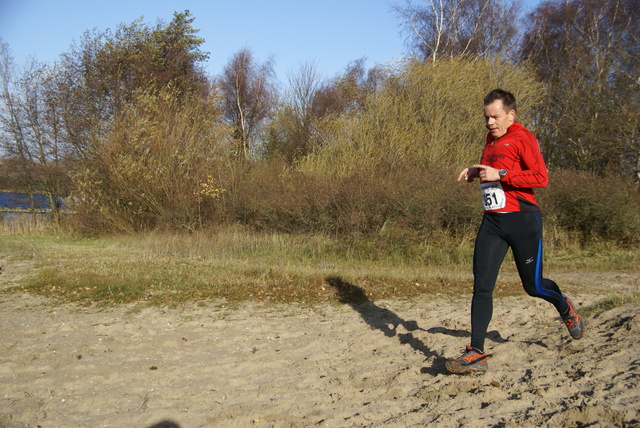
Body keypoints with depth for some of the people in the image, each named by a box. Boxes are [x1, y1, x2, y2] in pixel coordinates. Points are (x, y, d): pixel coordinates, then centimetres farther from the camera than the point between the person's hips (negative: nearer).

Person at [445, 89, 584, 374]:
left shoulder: (522, 138, -8)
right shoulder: (491, 139, 16)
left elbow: (541, 177, -17)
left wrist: (500, 174, -20)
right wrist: (476, 172, 11)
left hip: (521, 220, -6)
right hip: (492, 221, 6)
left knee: (533, 286, 6)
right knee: (482, 285, -5)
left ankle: (564, 307, 42)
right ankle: (476, 354, -4)